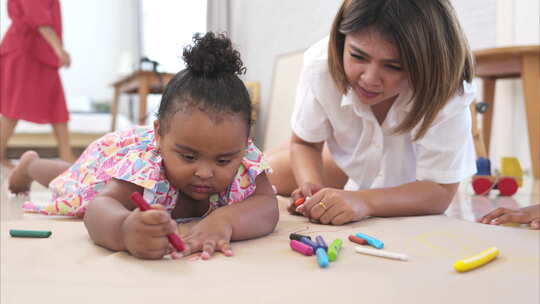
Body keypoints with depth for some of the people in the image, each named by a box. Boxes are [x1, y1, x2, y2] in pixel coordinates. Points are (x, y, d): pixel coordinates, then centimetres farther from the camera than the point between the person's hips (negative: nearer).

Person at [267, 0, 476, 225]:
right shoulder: (320, 65, -31)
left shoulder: (447, 92, -39)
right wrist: (312, 187, -35)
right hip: (353, 165, 1)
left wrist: (364, 201, -50)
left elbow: (440, 191, -34)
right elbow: (305, 143, -14)